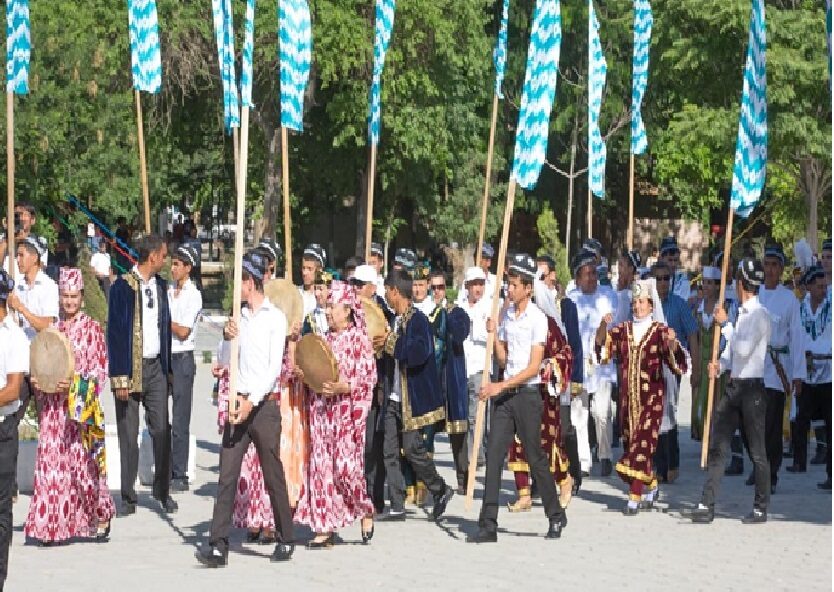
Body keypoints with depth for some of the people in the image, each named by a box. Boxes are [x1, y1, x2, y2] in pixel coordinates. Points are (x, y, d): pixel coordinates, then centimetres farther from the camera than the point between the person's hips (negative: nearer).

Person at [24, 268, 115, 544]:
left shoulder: (92, 329, -2)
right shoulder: (53, 329, 12)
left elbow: (100, 368, -5)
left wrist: (77, 385, -19)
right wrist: (37, 381, -4)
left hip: (81, 406, -4)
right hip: (52, 407, 4)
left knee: (83, 461, -4)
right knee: (51, 461, 0)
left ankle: (101, 516, 14)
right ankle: (53, 525, 5)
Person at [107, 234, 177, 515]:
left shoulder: (160, 284, 11)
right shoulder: (123, 286, -8)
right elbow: (114, 333, -9)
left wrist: (167, 366, 11)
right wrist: (119, 378, -13)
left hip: (156, 367, 5)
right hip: (130, 368, -5)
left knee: (162, 430, 1)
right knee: (129, 435, 1)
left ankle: (163, 491, 12)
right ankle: (128, 497, 7)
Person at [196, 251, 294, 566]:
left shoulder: (275, 318, -3)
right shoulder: (240, 318, 14)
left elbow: (275, 368, -10)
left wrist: (252, 401, -16)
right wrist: (227, 338, -2)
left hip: (264, 406, -5)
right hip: (238, 404, 5)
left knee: (273, 475, 2)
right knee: (227, 475, -4)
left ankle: (286, 540, 16)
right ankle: (218, 546, -8)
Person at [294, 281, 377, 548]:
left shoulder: (358, 338, -5)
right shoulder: (325, 339, 14)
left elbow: (369, 377, -9)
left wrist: (345, 387, -22)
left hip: (347, 410, -6)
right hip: (320, 409, 6)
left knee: (347, 465, -10)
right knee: (321, 467, 2)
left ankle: (365, 511, 16)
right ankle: (325, 527, 6)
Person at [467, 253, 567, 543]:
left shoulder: (537, 318, -9)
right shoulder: (506, 314, 11)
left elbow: (534, 366, -13)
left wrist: (500, 386, -18)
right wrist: (493, 333, 1)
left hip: (527, 394, -6)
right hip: (504, 395, 6)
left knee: (535, 457, 2)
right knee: (493, 455, -2)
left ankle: (556, 517, 19)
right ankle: (488, 525, -3)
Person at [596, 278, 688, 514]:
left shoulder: (660, 331, -1)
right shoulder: (622, 330, 10)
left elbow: (677, 362, -10)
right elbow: (602, 347, -1)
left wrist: (672, 343, -30)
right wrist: (603, 327, -18)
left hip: (651, 396, -5)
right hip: (628, 395, 5)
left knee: (643, 443, -10)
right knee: (629, 440, 11)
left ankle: (635, 498, -10)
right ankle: (651, 485, 33)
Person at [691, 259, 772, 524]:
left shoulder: (760, 314, -9)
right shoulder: (741, 313, 16)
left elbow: (743, 348, -20)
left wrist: (725, 324, -12)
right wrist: (720, 365, 1)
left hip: (752, 387, -8)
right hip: (732, 385, 8)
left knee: (757, 451, 0)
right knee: (717, 446, 1)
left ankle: (760, 508, 7)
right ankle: (707, 505, 0)